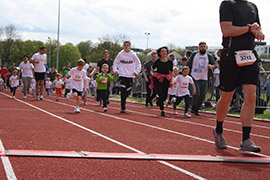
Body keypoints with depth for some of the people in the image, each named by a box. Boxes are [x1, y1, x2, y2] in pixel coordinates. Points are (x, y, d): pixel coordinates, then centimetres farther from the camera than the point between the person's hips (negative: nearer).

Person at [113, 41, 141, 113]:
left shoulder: (133, 54, 2)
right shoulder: (120, 54, 2)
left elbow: (138, 63, 11)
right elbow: (115, 63, 12)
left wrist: (137, 71, 0)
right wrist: (115, 70, -2)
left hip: (130, 75, 2)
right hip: (122, 75, -2)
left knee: (128, 92, 6)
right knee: (123, 91, -13)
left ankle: (123, 101, 33)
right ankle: (123, 108, -11)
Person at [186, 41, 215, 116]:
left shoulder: (209, 56, 6)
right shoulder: (194, 55, 2)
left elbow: (214, 64, -1)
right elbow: (188, 65, 6)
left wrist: (211, 66, -24)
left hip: (204, 79, 3)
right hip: (195, 78, -3)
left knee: (202, 96, 2)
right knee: (196, 94, -14)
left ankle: (196, 109, 18)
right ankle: (193, 107, 7)